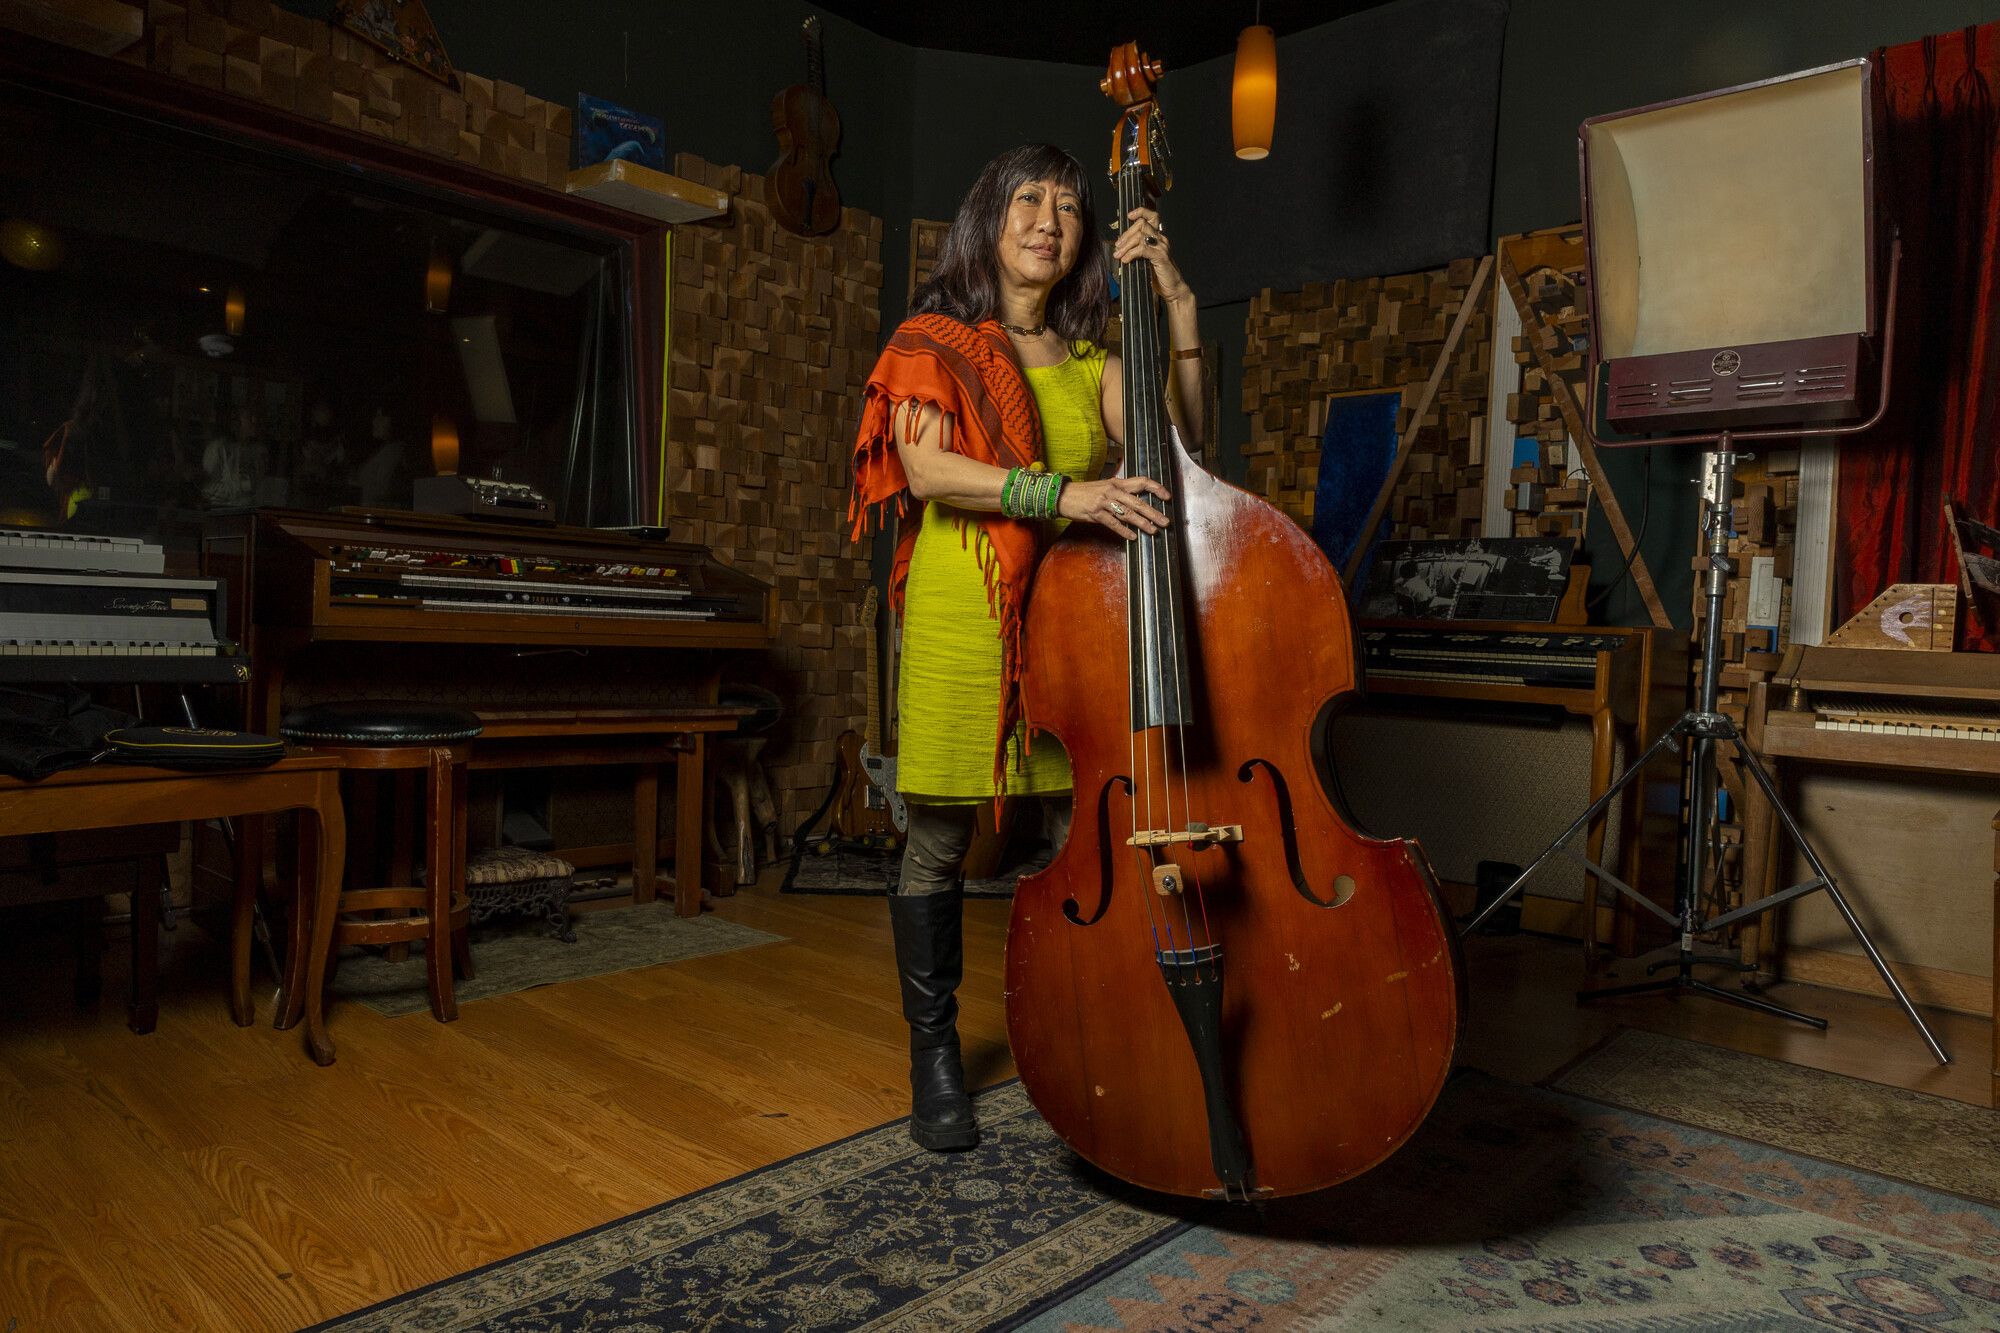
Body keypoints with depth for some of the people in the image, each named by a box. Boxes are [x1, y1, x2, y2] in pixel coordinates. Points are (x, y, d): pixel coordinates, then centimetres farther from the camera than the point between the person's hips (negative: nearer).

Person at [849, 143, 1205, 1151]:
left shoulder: (1091, 359, 20)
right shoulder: (934, 340, 8)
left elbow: (1176, 441, 4)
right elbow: (926, 468, -10)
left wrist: (1179, 310, 0)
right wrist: (1057, 492, -22)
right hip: (961, 610, -3)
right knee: (939, 839, 1)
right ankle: (934, 1054, 18)